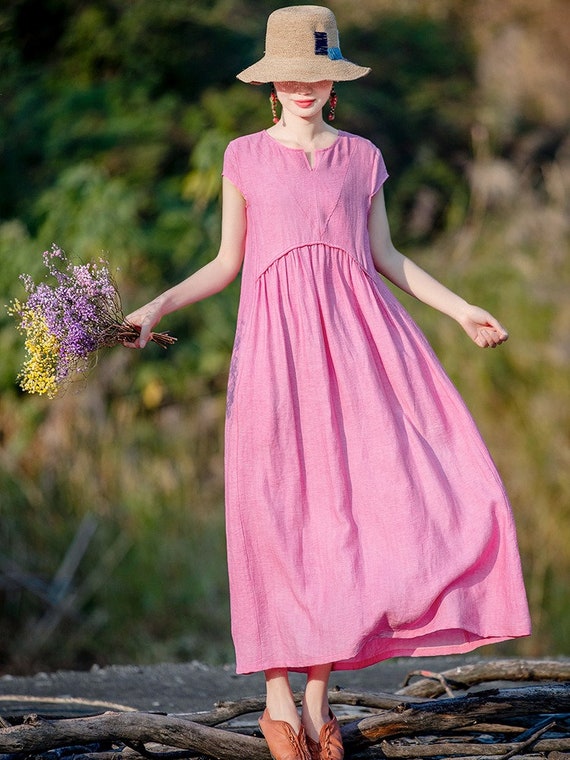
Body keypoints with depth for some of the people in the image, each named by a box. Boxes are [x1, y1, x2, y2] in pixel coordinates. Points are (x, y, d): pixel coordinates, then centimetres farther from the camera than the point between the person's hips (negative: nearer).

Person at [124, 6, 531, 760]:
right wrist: (155, 308, -1)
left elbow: (387, 258, 17)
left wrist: (459, 308, 10)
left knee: (342, 504, -7)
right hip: (277, 339, -1)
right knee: (277, 508, -5)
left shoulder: (362, 157, 12)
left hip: (357, 336, 2)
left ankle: (319, 694, 4)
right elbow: (226, 263, 10)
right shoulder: (245, 157, 8)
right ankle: (278, 698, 5)